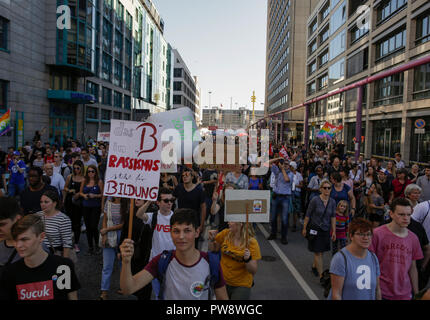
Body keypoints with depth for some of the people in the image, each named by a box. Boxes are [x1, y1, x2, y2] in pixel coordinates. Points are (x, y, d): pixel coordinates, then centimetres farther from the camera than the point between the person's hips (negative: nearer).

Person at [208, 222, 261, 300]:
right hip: (223, 281, 4)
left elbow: (253, 271, -14)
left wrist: (248, 259, -32)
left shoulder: (252, 242, -18)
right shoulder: (225, 233, -9)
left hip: (241, 286, -3)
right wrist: (211, 239, -11)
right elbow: (213, 250, 8)